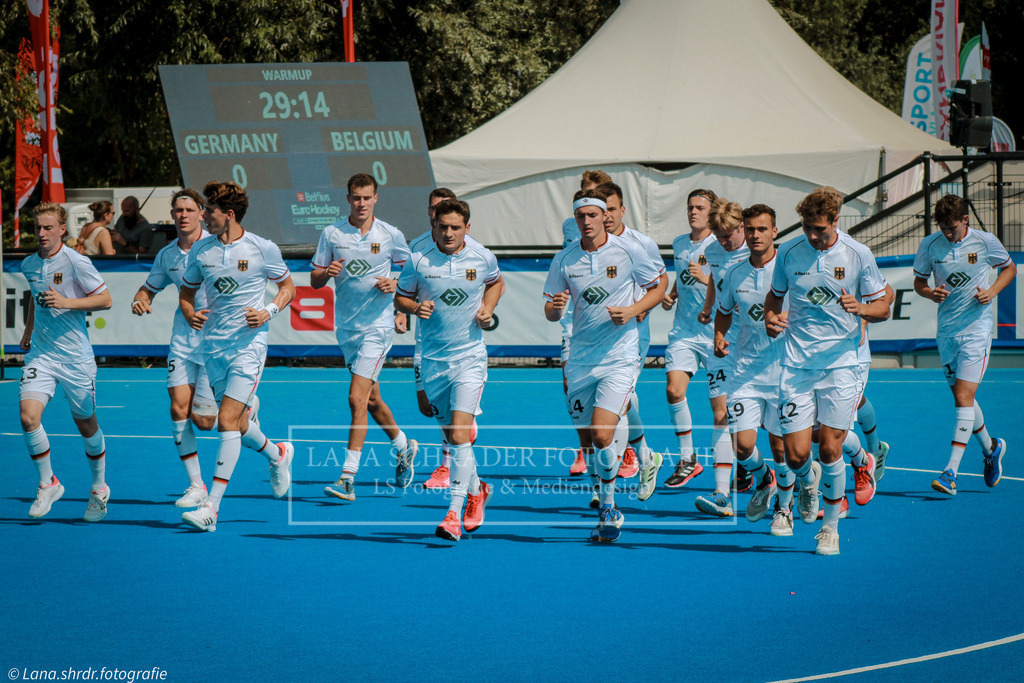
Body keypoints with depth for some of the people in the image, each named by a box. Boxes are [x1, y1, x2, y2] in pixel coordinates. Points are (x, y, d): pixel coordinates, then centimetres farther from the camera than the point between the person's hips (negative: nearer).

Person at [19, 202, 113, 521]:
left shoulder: (76, 262, -12)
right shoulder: (29, 265, 6)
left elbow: (105, 299, -10)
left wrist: (66, 303, -21)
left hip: (76, 356, -4)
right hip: (40, 353, 4)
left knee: (86, 424, 8)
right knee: (28, 416, -16)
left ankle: (99, 487, 30)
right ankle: (48, 484, 2)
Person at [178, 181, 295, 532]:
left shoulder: (263, 249, -6)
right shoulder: (200, 250, 4)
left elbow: (287, 287, 8)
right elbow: (186, 289, 18)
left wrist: (268, 312, -10)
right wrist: (190, 313, -3)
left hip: (248, 345, -5)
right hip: (213, 345, 5)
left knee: (228, 421, -15)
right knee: (238, 425, 12)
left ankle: (211, 508, -17)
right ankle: (278, 454, 46)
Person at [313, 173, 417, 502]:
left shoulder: (391, 235, -3)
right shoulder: (331, 234, 1)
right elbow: (315, 281, 4)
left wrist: (395, 284, -9)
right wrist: (326, 272, -18)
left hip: (377, 325, -4)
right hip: (346, 326, 4)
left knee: (357, 398, -14)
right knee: (371, 398, 16)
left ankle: (348, 478, -16)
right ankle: (403, 446, 42)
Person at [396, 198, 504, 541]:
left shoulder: (483, 258, -2)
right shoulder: (419, 261, -4)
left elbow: (495, 282, 19)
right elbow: (400, 297, 7)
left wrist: (487, 309, 0)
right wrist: (416, 307, -15)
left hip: (470, 355, -2)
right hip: (433, 359, 2)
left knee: (459, 434, -16)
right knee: (452, 435, 13)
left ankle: (454, 514, -18)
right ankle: (477, 490, 39)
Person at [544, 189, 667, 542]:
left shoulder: (628, 251, -5)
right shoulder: (564, 260, 2)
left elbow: (657, 287, 7)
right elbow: (550, 312, 8)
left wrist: (632, 311, -11)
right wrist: (554, 307, -16)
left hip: (619, 358, -4)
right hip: (580, 361, 4)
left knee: (601, 437, -17)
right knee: (587, 443, 7)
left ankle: (608, 509, 0)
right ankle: (608, 510, 24)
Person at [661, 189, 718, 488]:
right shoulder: (679, 244, 12)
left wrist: (706, 278, -26)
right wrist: (669, 296, 10)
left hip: (715, 331, -5)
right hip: (683, 330, 5)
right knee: (674, 390, -9)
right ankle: (687, 460, 3)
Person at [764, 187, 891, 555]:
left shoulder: (858, 255, -4)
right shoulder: (788, 252, 0)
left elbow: (882, 307, 4)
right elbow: (775, 295, 16)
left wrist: (860, 308, -19)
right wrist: (771, 318, -6)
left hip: (840, 363, -1)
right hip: (796, 363, 1)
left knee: (830, 449, -4)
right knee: (796, 455, -4)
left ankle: (830, 525, 16)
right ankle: (809, 483, 33)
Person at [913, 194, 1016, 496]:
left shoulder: (985, 242, -7)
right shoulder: (929, 245, -1)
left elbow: (1009, 268, 9)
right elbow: (919, 281, 10)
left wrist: (992, 291, -9)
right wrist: (929, 292, -13)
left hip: (977, 327, -4)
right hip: (946, 330, 4)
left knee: (963, 396, -13)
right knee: (962, 397, 13)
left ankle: (951, 472, -17)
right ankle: (990, 447, 39)